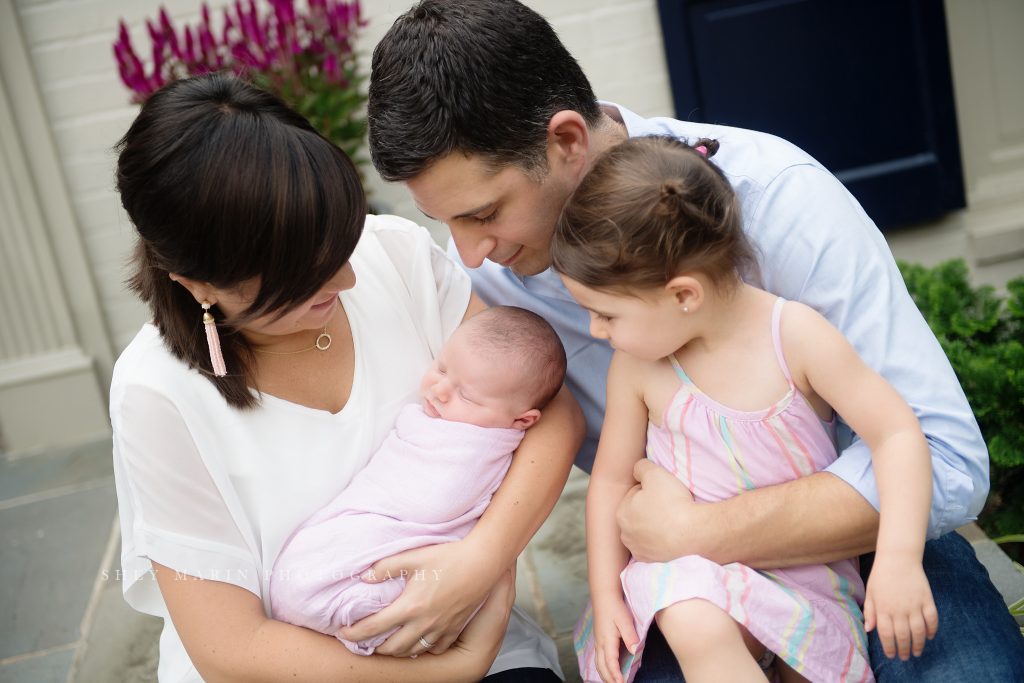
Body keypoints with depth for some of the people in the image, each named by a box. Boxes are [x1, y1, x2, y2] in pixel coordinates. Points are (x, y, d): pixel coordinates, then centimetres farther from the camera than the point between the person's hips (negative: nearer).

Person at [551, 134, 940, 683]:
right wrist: (605, 595, -3)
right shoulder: (636, 367, -8)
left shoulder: (794, 335, -16)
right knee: (697, 631, -31)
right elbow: (611, 478, 3)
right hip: (692, 566, 0)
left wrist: (900, 558, -25)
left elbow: (897, 435, -14)